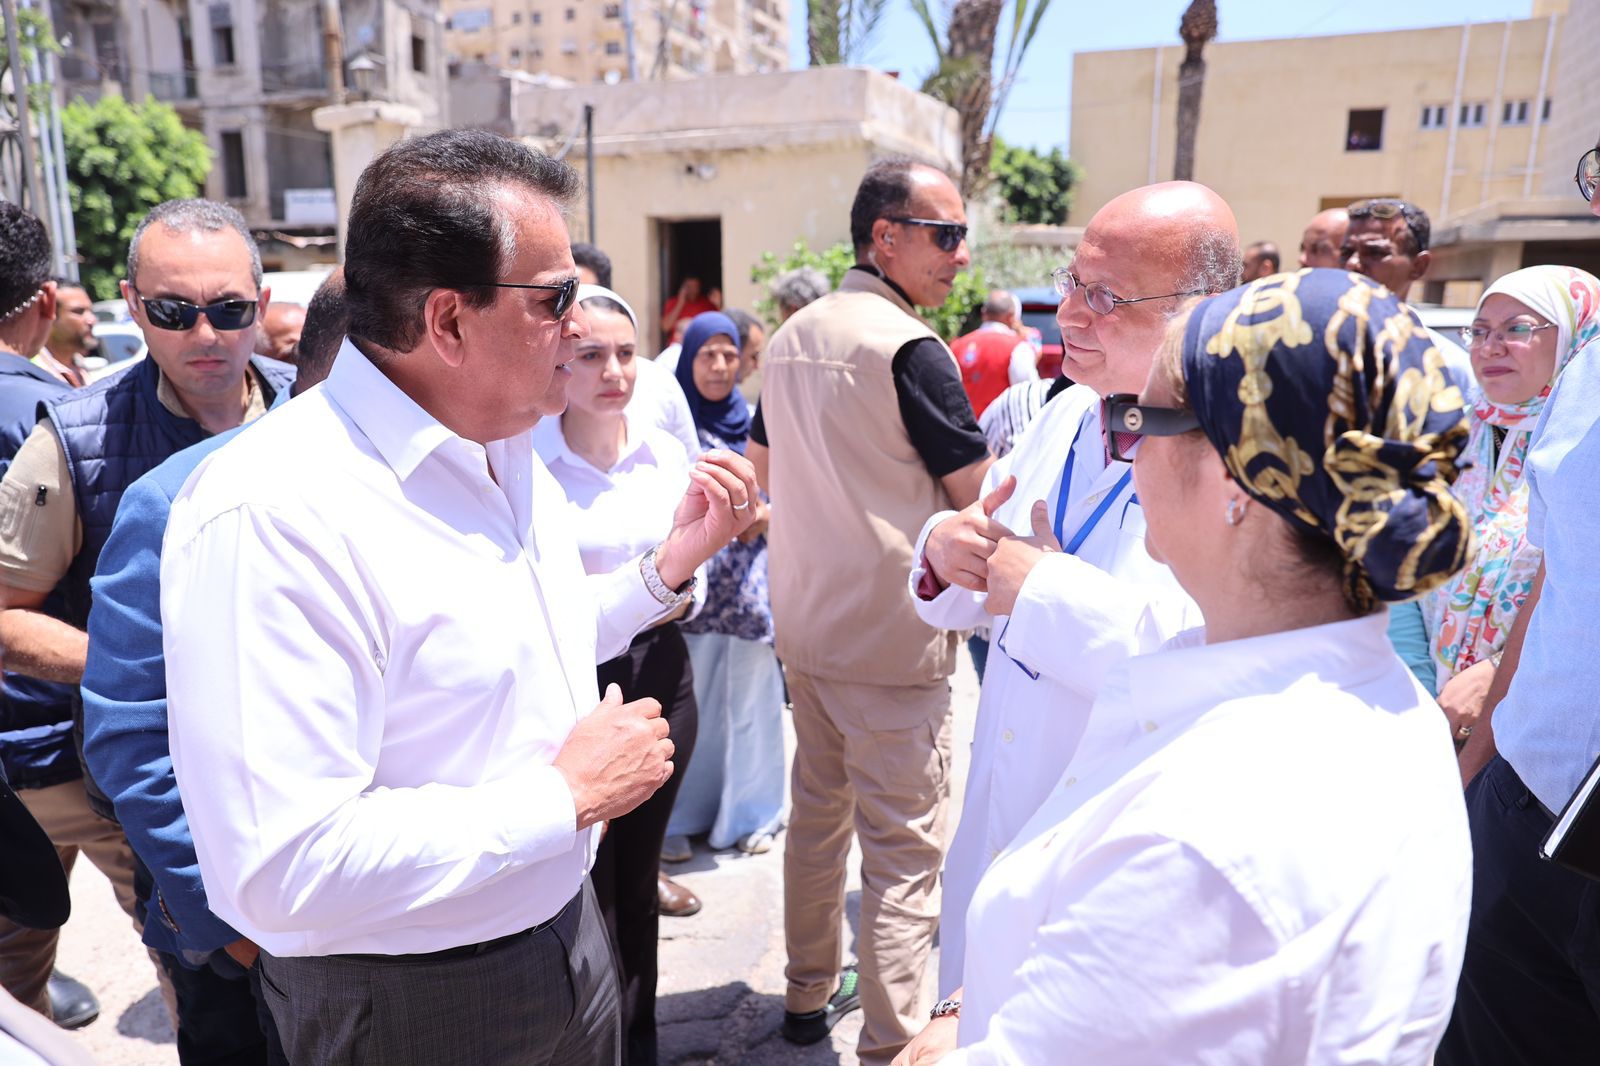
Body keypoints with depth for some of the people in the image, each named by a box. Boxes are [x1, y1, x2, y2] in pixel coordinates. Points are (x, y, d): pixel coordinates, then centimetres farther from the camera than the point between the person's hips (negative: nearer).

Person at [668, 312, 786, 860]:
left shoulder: (753, 420, 9)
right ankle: (688, 811, 19)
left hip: (751, 577, 2)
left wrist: (766, 515, -7)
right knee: (692, 695, 2)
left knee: (750, 692, 5)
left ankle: (749, 810, 19)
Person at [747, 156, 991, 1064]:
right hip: (895, 638, -8)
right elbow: (981, 499, -12)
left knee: (818, 811, 21)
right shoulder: (910, 349, -17)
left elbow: (764, 470, 20)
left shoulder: (794, 336, 8)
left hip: (806, 623, 8)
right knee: (905, 849, 3)